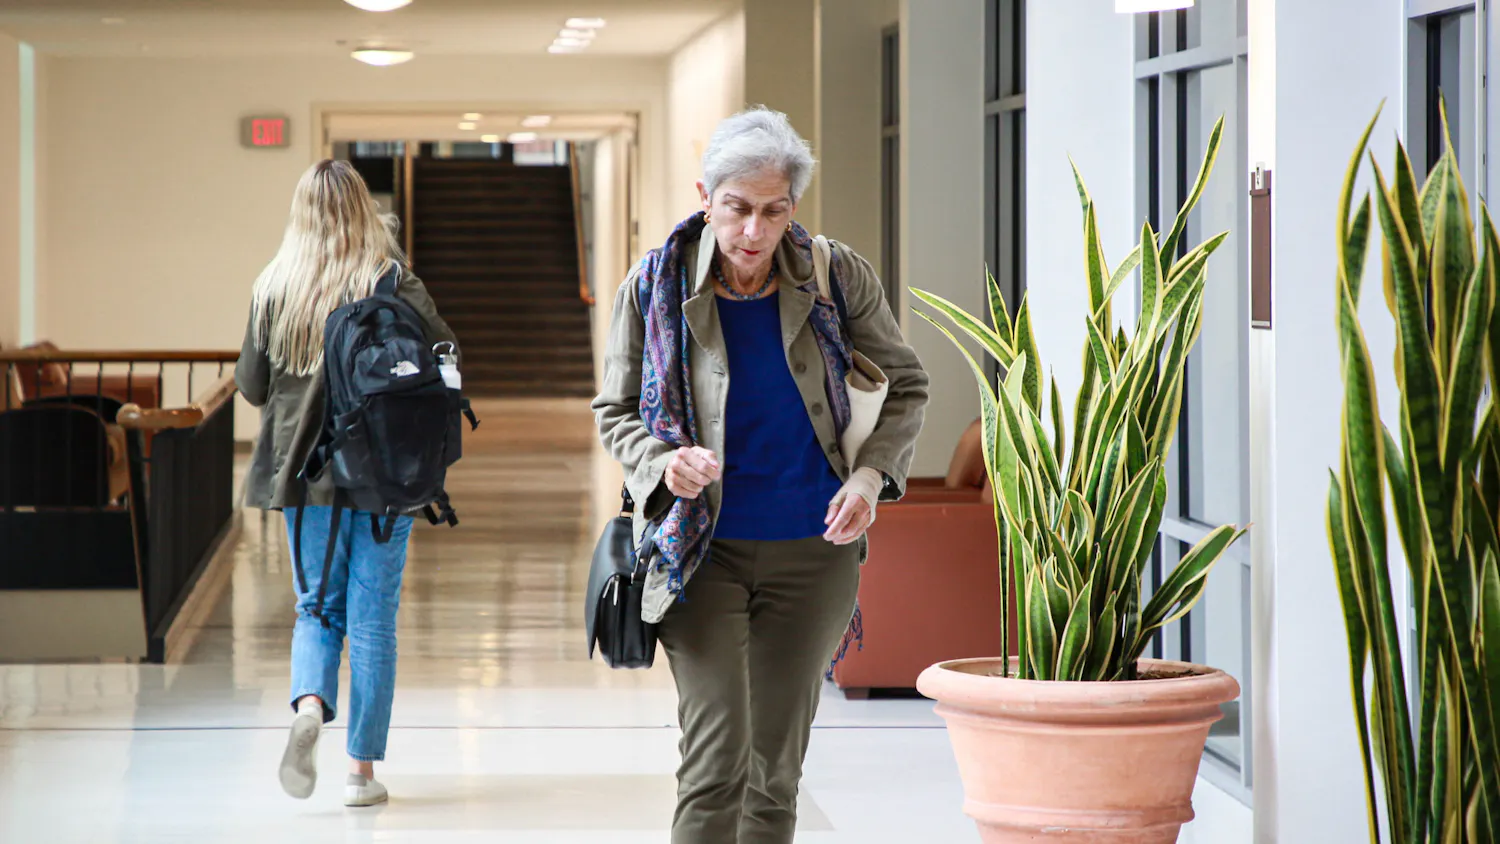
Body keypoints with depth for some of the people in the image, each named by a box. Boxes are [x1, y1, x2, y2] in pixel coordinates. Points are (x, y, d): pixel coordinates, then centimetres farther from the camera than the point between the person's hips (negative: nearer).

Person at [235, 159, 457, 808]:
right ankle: (362, 770, 8)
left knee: (317, 608, 14)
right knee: (373, 615, 7)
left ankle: (310, 705, -16)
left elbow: (251, 384, 3)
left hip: (303, 470, 2)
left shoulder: (275, 288, -2)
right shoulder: (392, 281, -7)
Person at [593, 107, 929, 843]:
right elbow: (613, 411, 5)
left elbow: (907, 384, 9)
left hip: (812, 551, 2)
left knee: (776, 770, 9)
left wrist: (871, 474, -8)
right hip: (702, 548, -2)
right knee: (717, 761, -14)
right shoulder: (656, 286, -7)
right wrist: (662, 463, -17)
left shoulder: (834, 276, -5)